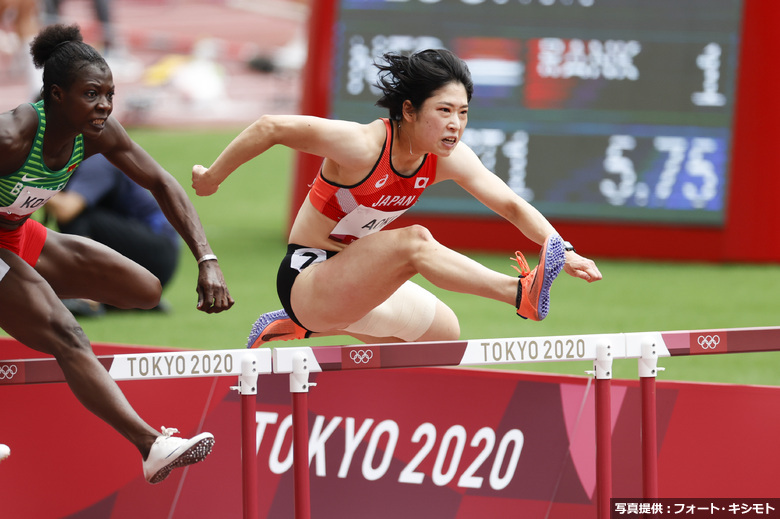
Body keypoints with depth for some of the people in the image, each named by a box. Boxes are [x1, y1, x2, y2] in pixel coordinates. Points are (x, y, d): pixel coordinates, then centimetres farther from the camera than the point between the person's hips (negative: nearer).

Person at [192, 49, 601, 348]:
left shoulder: (449, 158, -7)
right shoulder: (362, 146, -28)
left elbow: (511, 205, -5)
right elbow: (269, 128, -24)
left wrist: (563, 251, -20)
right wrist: (212, 178, -14)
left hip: (355, 278, 8)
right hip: (306, 277, -8)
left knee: (444, 333, 16)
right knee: (414, 242, -31)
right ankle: (521, 293, -43)